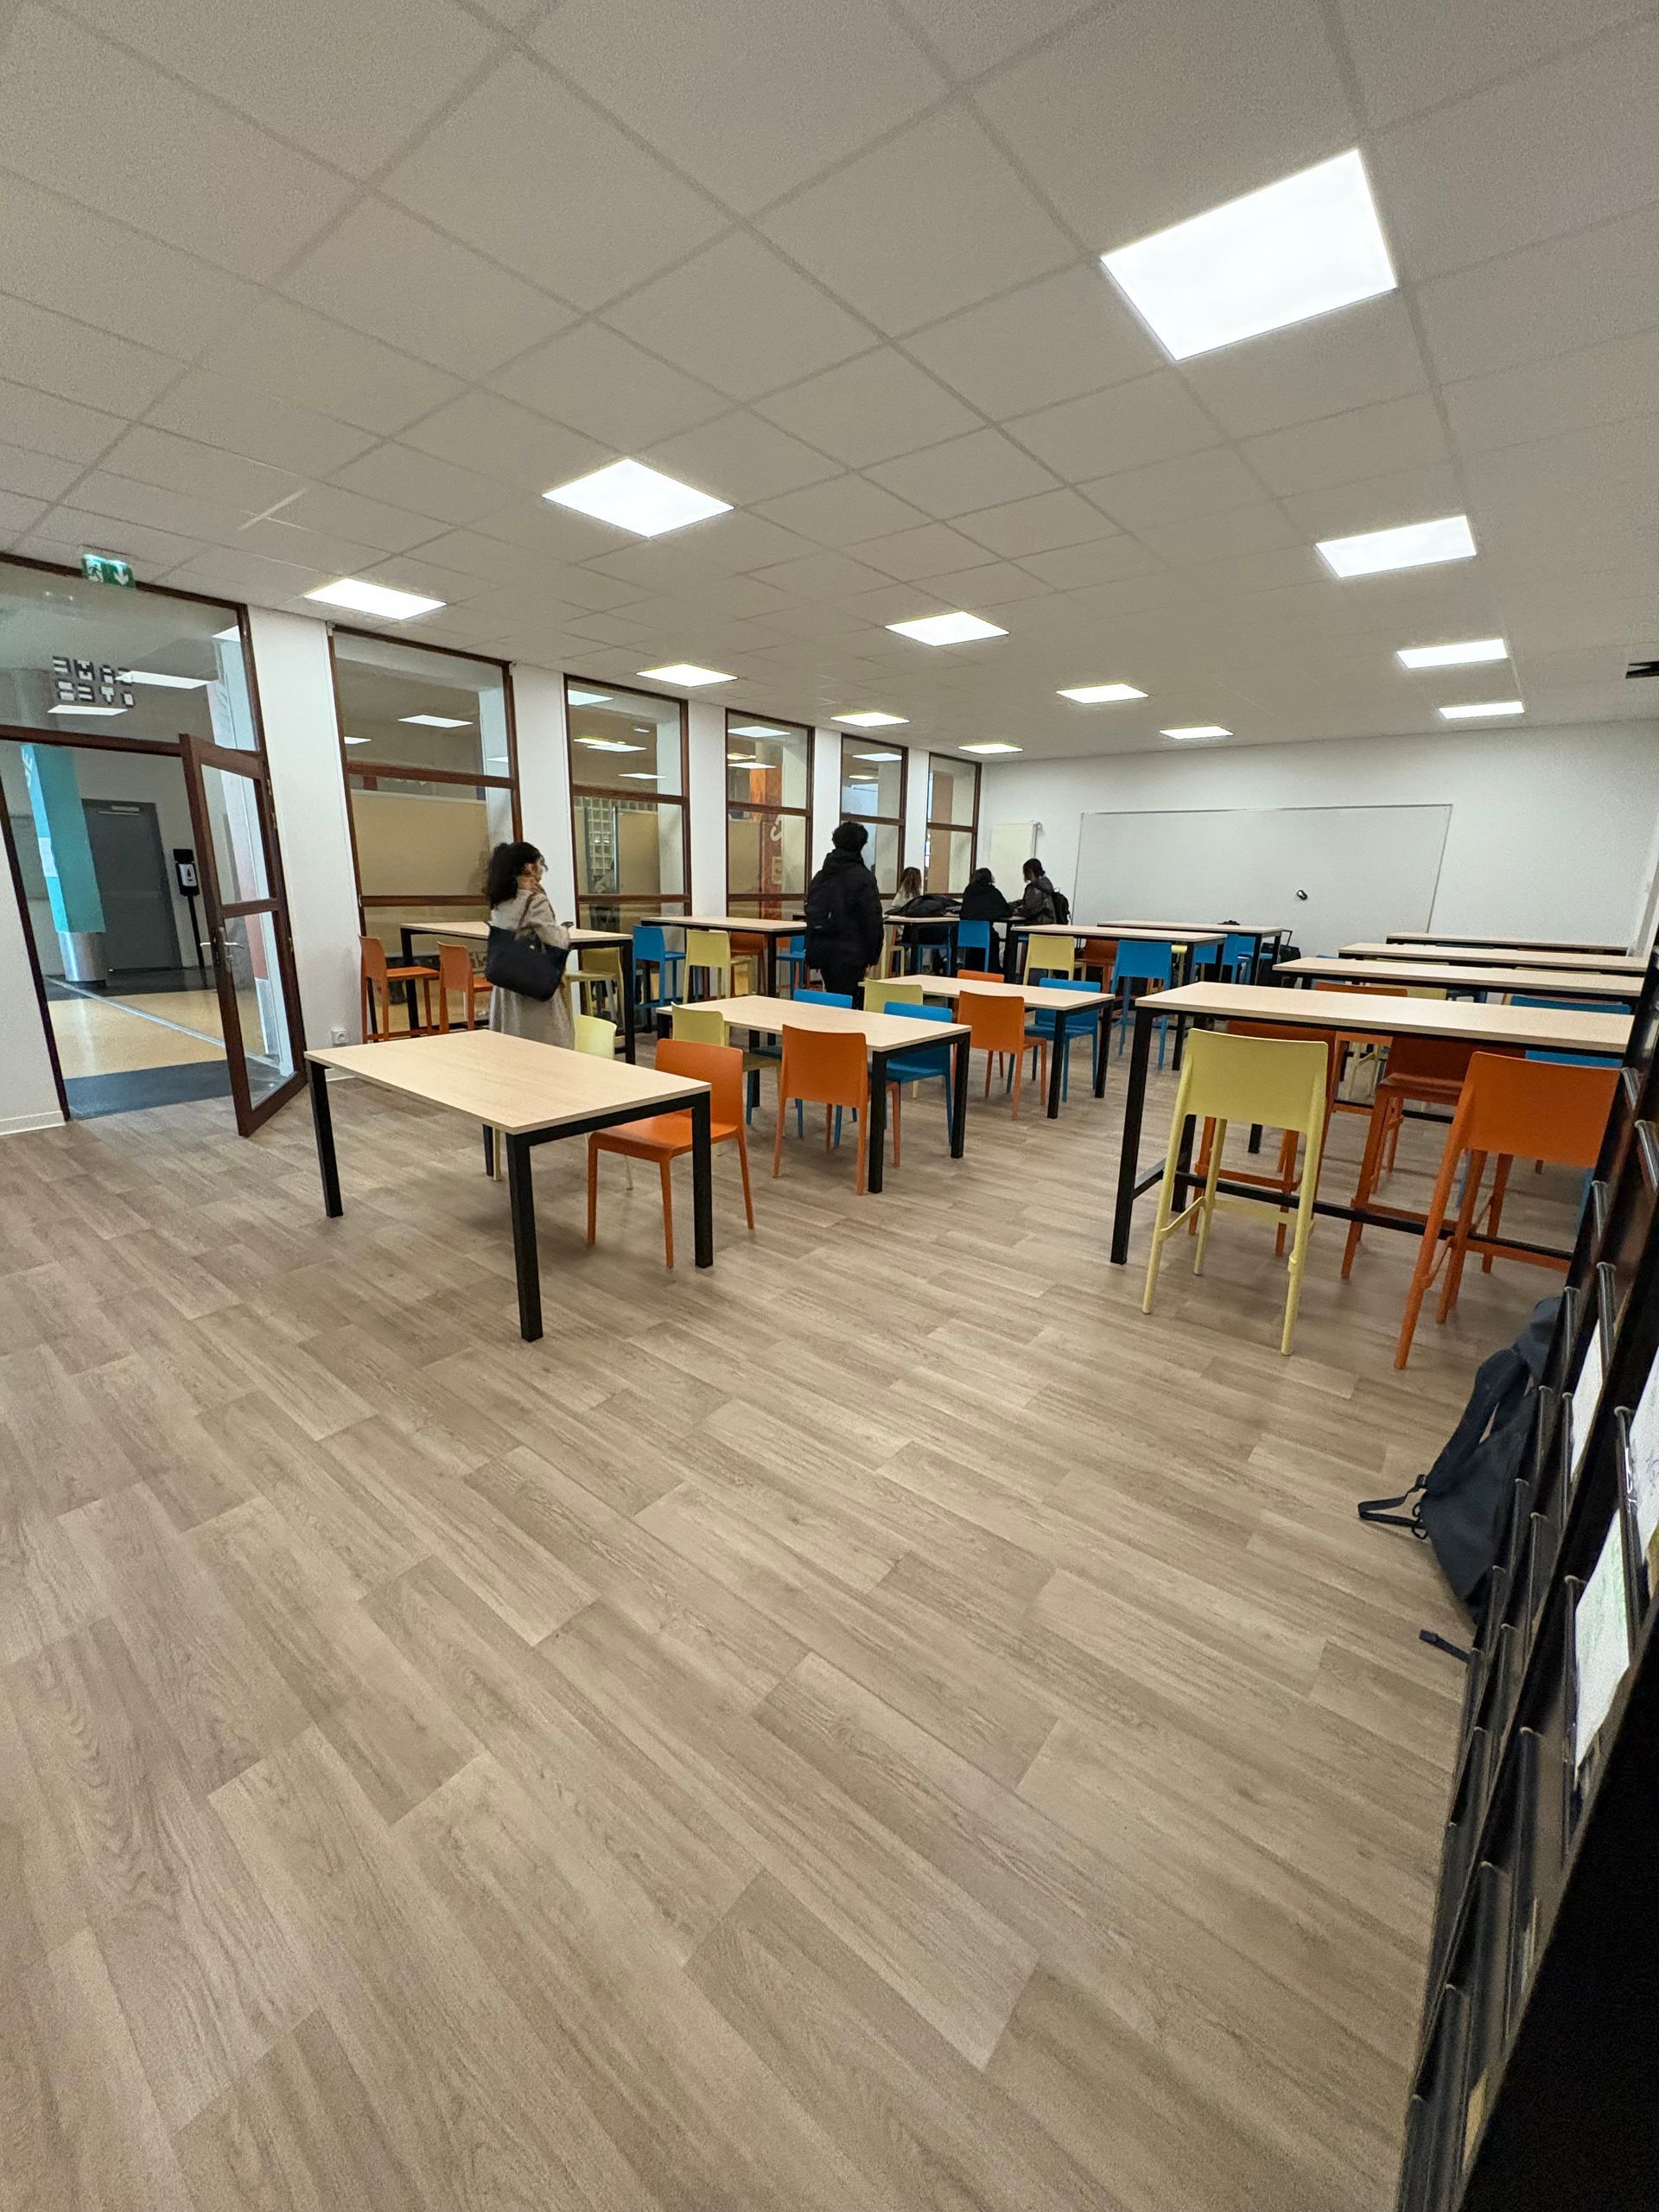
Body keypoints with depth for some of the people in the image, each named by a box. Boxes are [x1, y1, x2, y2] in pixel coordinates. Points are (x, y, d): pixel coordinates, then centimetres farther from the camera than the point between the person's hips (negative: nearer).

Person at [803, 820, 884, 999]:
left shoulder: (819, 877, 11)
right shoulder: (863, 878, -9)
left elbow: (811, 914, 15)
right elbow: (872, 919, -10)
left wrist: (812, 954, 20)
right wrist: (873, 955, -2)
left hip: (821, 950, 7)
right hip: (850, 953, -7)